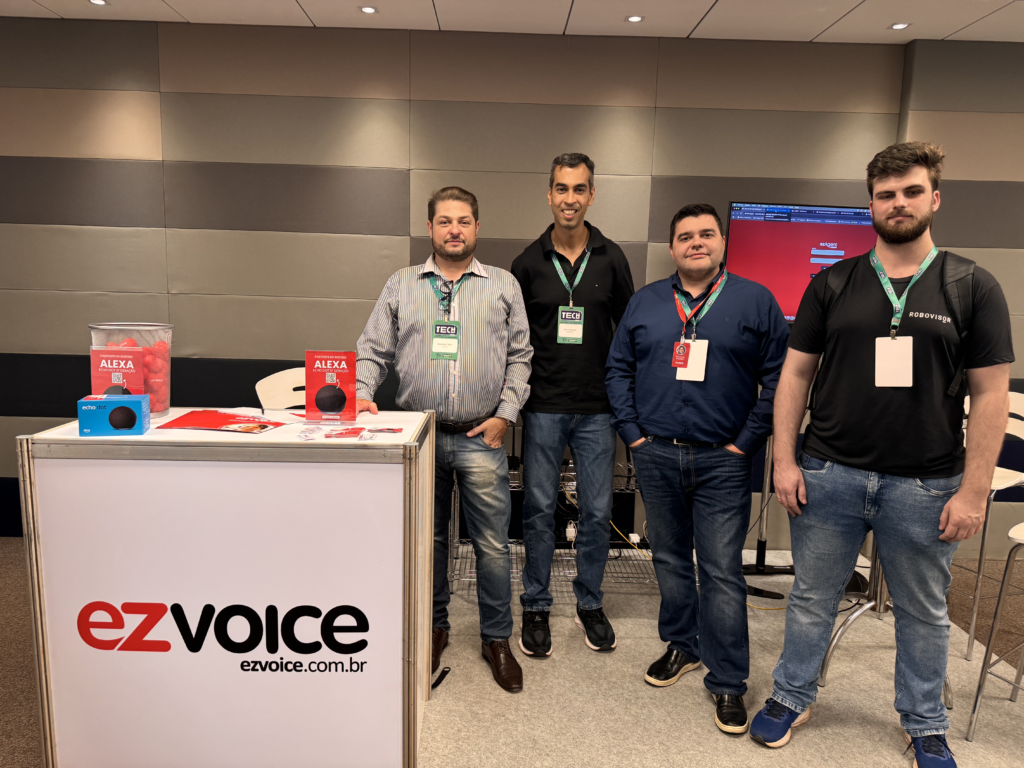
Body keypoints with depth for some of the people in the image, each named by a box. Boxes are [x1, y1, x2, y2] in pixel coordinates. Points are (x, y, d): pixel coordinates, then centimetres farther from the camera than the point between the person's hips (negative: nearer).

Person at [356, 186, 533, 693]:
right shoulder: (401, 285, 9)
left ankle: (496, 638, 23)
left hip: (481, 438, -1)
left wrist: (505, 414, -4)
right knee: (427, 539, 14)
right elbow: (373, 351, 8)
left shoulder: (504, 286, 6)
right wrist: (363, 393, -9)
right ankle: (433, 627, 33)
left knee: (492, 544, 5)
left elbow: (520, 357, 4)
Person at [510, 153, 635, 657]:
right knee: (539, 511, 7)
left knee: (597, 512, 8)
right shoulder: (529, 262, 2)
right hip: (543, 407, 0)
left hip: (597, 409, 1)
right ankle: (536, 608, 23)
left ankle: (590, 605, 27)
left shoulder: (611, 259, 3)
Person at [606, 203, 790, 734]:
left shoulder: (755, 301, 1)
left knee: (722, 571, 0)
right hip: (656, 456, 3)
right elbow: (618, 369, 11)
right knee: (669, 559, 15)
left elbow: (778, 378, -1)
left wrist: (746, 442, -6)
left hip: (721, 461, -3)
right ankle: (682, 645, 35)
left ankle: (727, 681, 14)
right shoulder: (645, 302, 9)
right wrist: (632, 430, 2)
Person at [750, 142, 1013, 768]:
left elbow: (991, 392, -2)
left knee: (924, 613, 16)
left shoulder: (972, 287, 0)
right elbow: (796, 373, 4)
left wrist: (974, 489, -6)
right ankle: (793, 697, 33)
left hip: (925, 484, 0)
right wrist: (785, 459, -3)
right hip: (828, 475, 1)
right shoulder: (832, 284, 3)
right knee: (813, 598, 13)